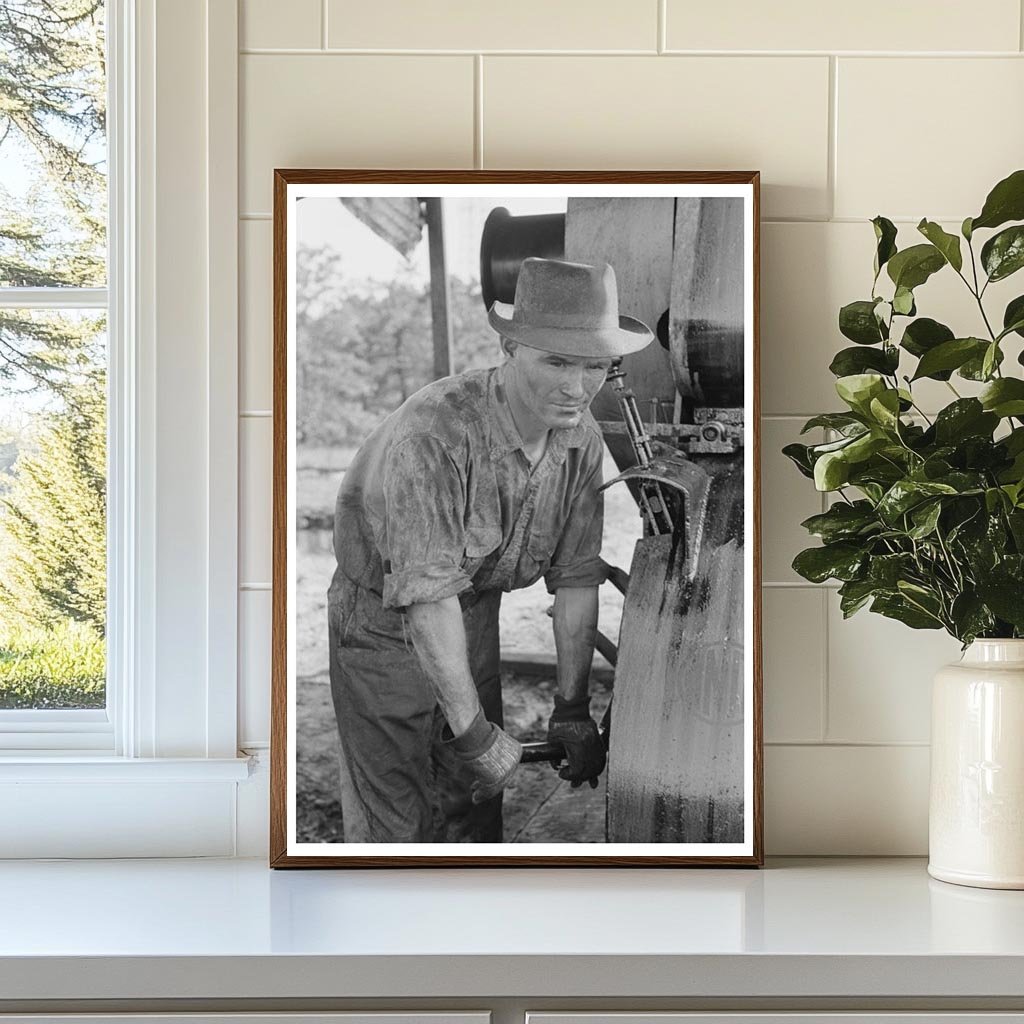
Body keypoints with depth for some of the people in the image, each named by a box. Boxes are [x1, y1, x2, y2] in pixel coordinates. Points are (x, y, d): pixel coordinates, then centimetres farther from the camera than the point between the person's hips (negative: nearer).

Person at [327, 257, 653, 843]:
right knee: (396, 821, -3)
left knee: (477, 802, 14)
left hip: (476, 615, 6)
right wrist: (474, 732, -29)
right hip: (385, 622, -6)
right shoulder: (434, 432, -33)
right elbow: (427, 597, -32)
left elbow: (576, 578, -2)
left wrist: (572, 708, -2)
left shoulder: (583, 441, -10)